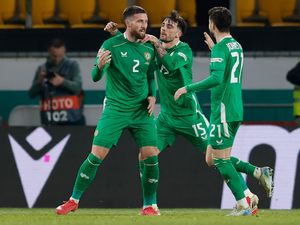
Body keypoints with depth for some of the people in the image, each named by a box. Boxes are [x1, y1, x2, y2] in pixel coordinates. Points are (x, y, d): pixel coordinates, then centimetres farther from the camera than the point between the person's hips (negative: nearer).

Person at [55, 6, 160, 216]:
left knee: (151, 157, -7)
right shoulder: (111, 45, -8)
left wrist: (152, 95, 2)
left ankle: (150, 205, 8)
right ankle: (74, 200, 6)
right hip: (116, 109, -3)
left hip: (142, 110, 3)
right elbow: (96, 77, -11)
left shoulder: (148, 48, 5)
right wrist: (100, 66, -33)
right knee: (97, 155, -7)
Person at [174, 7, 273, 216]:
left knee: (220, 161, -4)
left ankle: (243, 205, -8)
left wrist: (188, 88, -18)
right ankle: (259, 172, 6)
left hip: (223, 111, -9)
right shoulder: (236, 46, 14)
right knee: (212, 159, 13)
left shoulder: (220, 48, -14)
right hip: (236, 110, 9)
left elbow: (216, 79, -26)